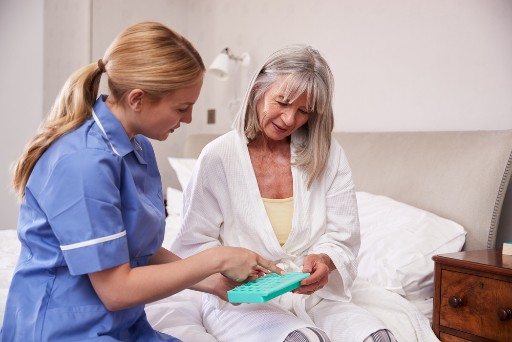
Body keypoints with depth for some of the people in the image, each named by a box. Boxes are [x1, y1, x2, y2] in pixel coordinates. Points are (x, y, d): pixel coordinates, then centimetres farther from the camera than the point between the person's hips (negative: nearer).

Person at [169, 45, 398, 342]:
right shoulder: (218, 156, -5)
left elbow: (343, 237, 4)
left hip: (313, 293, 3)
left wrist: (324, 260, -19)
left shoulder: (328, 156, 3)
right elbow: (194, 243, -4)